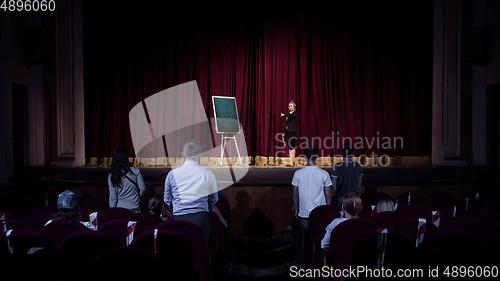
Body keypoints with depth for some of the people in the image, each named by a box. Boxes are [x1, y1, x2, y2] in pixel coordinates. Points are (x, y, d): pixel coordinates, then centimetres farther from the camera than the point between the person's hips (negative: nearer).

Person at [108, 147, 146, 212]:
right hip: (135, 208, 0)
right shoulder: (135, 170, -6)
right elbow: (142, 189, -4)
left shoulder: (112, 176, -5)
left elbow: (112, 198, -3)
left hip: (120, 208, 0)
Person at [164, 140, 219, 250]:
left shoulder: (172, 174, 4)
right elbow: (213, 200, 12)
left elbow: (167, 200, 14)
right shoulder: (208, 174, 1)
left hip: (179, 219, 1)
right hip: (201, 218, -1)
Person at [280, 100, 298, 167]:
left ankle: (291, 162, -11)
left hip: (293, 132, -7)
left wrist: (284, 115, -28)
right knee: (289, 147, 8)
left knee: (292, 147, -10)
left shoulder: (295, 113, 0)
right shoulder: (288, 114, 19)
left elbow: (291, 115, -24)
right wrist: (284, 133, 14)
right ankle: (293, 161, 14)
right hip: (287, 132, 7)